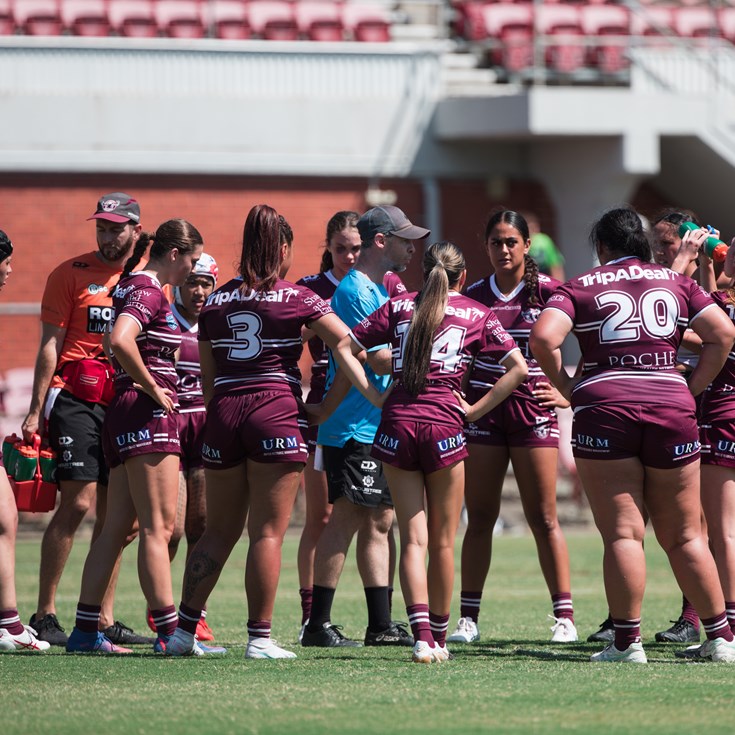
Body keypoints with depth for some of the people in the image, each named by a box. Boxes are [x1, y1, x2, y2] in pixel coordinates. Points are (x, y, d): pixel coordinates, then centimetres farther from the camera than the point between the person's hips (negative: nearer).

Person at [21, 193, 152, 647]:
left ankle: (103, 618, 9)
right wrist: (36, 410, -6)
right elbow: (51, 345, 0)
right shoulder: (71, 274, 2)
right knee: (78, 502, -13)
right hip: (75, 401, -4)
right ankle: (45, 615, -9)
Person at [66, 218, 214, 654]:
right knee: (158, 526, -10)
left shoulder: (137, 287, 18)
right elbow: (120, 341, -29)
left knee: (118, 527, 9)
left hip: (125, 420, 10)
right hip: (147, 415, -10)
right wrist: (153, 389, -18)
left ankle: (86, 630, 9)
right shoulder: (149, 291, -12)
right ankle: (168, 632, -11)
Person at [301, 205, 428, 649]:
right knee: (346, 519, -9)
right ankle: (318, 625, -7)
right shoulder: (356, 291, -14)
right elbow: (379, 360, -19)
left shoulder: (379, 289, 18)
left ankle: (381, 625, 13)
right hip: (354, 426, -10)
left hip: (377, 427, 10)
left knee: (380, 521, 10)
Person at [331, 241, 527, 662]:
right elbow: (518, 367, 1)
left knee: (412, 539, 1)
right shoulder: (477, 315, 9)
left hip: (397, 424, 2)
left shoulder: (399, 307, 14)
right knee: (443, 541, 10)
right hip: (444, 428, -2)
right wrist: (476, 410, 3)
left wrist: (372, 394, 7)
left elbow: (344, 347, 10)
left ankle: (422, 637, -15)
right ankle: (439, 638, 16)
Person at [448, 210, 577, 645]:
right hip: (482, 411, 3)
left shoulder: (547, 292, -2)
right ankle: (469, 617, 5)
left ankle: (565, 617, 2)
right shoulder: (473, 296, 8)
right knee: (479, 517, 3)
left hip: (533, 410, -3)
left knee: (544, 518, -1)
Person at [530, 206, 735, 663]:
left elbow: (543, 338, -9)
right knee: (684, 536, 10)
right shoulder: (676, 282, 13)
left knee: (623, 534, -1)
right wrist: (691, 389, 9)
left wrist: (566, 387, 3)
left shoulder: (581, 287, 6)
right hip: (671, 409, 2)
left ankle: (627, 641, -5)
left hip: (603, 405, -2)